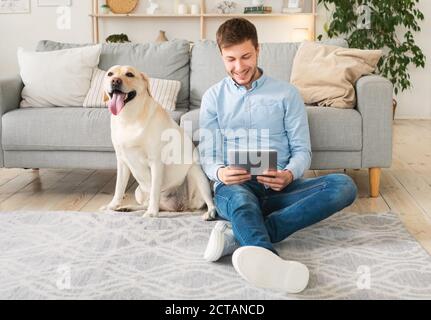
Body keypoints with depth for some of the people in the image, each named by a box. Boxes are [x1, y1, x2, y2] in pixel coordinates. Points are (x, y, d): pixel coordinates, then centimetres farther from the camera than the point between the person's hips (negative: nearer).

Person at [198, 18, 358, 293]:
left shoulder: (287, 93, 10)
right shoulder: (213, 97, 12)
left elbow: (302, 150, 6)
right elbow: (208, 154, 8)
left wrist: (289, 175, -19)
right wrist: (220, 173, -18)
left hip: (279, 189, 2)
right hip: (235, 187, -1)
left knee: (344, 186, -27)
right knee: (239, 198, -39)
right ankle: (271, 263, -70)